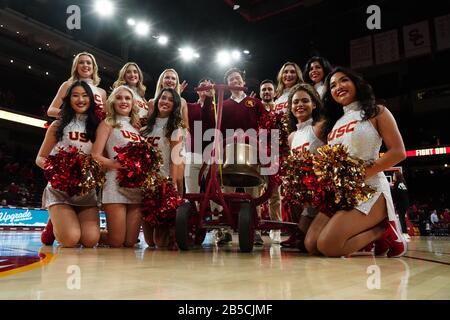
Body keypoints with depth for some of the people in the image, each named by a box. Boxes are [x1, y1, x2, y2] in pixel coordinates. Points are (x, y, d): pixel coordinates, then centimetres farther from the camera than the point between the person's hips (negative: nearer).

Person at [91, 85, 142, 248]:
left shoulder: (136, 127, 20)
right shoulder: (108, 123, 6)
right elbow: (96, 156, -4)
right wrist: (117, 164, -18)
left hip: (138, 185, 5)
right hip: (116, 184, -5)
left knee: (130, 242, 4)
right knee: (116, 242, -5)